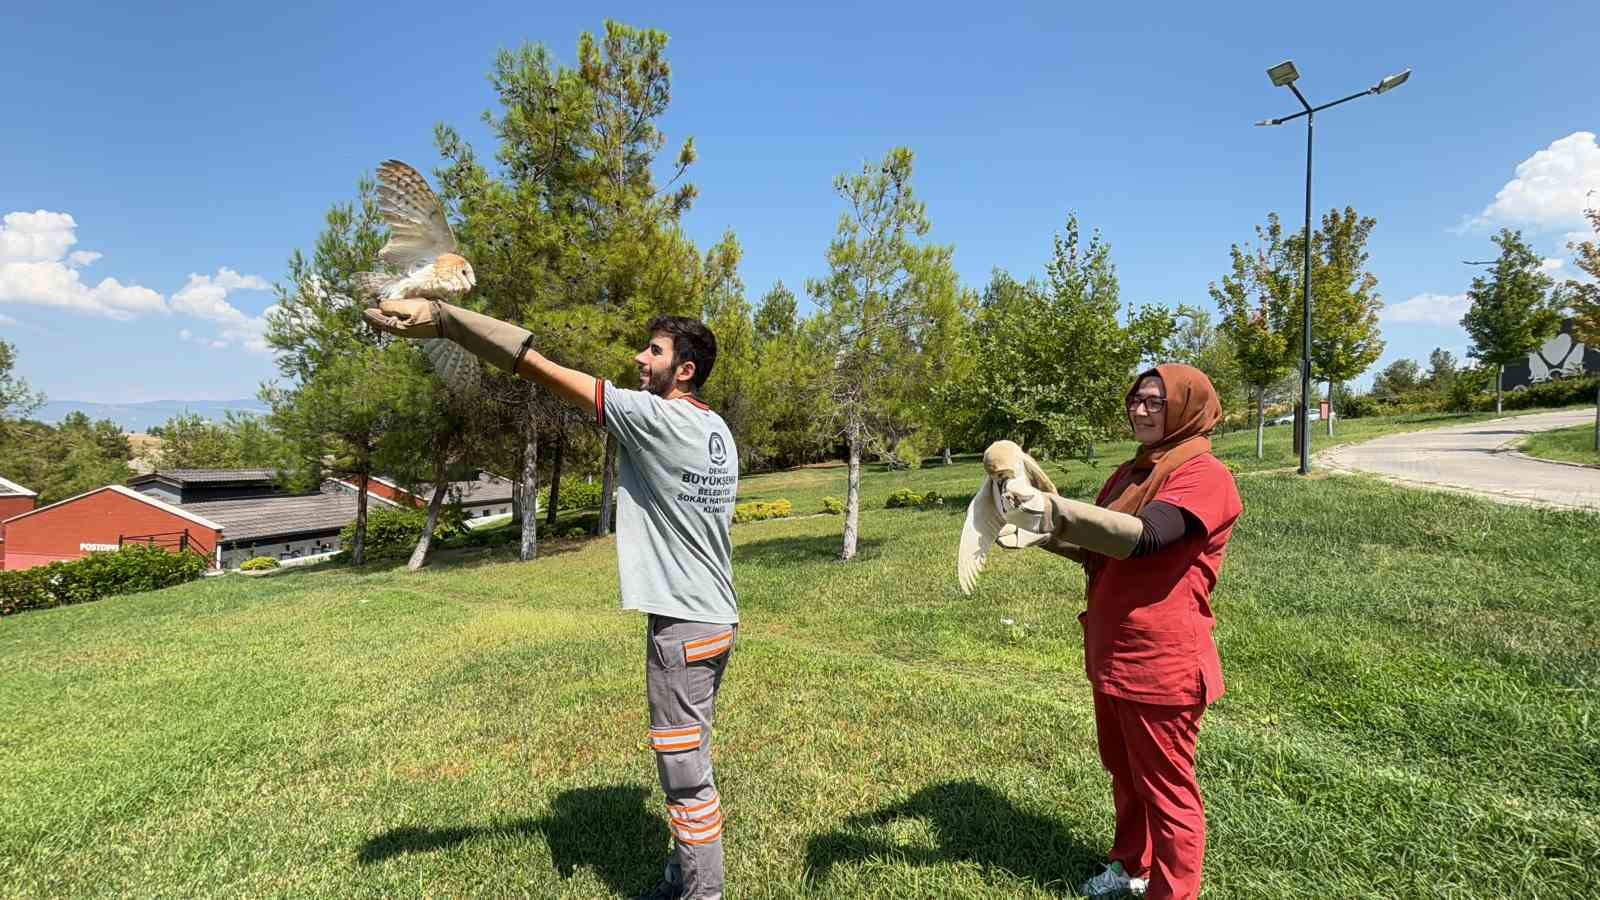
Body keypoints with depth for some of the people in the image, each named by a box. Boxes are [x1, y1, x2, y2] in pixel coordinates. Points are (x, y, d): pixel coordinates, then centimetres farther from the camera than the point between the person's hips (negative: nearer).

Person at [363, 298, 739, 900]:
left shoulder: (656, 417, -17)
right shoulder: (718, 431, 10)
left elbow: (543, 370, -18)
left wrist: (442, 318, -14)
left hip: (684, 624, -9)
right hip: (713, 619, 9)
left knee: (685, 769, 3)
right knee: (685, 762, 21)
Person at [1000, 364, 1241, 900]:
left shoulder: (1204, 476, -15)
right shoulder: (1131, 473, 13)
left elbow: (1144, 536, -31)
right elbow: (1097, 550, 18)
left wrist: (1059, 511, -44)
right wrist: (1043, 536, -1)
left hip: (1163, 661, -8)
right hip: (1112, 653, 9)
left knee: (1166, 786, 7)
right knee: (1124, 773, 22)